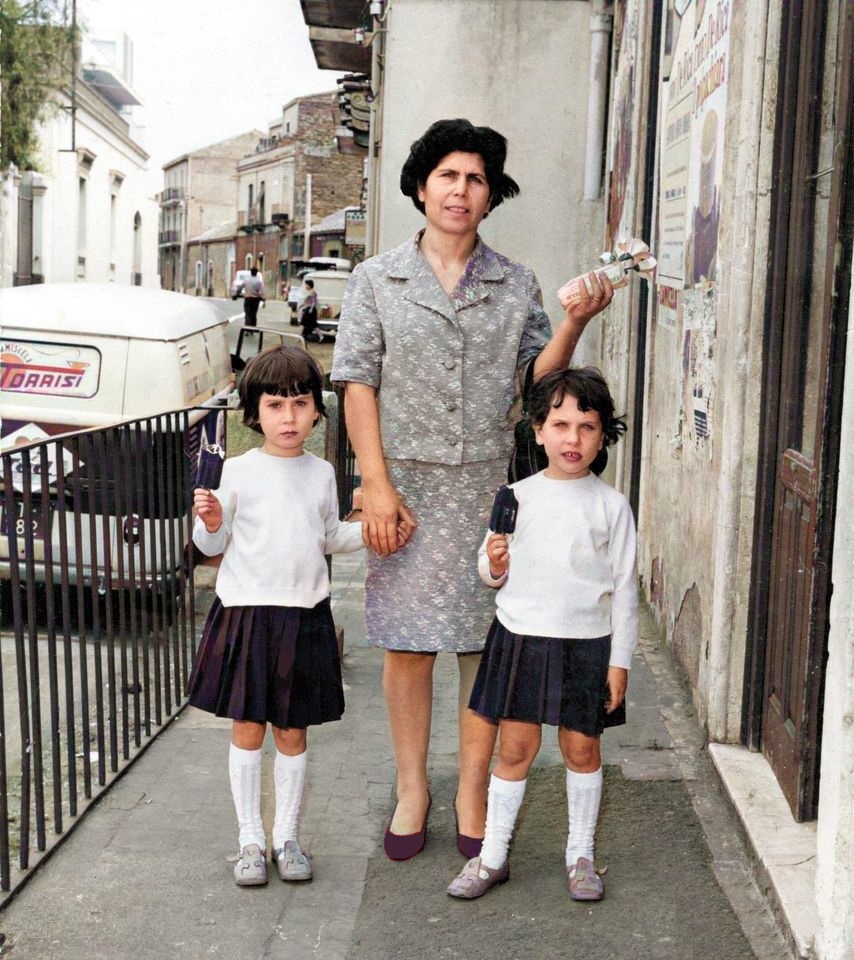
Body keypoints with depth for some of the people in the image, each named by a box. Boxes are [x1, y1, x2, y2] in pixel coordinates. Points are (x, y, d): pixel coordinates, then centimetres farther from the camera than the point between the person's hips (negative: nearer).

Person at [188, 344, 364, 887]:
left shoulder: (322, 473, 6)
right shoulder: (240, 471, -3)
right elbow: (213, 544, 2)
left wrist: (369, 530, 4)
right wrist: (211, 522, -19)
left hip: (305, 617, 2)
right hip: (247, 612, -2)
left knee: (293, 732, 9)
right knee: (248, 729, 5)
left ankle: (288, 838, 21)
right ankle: (251, 841, 17)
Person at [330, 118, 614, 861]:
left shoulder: (517, 286, 9)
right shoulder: (377, 280, 5)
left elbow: (537, 377, 5)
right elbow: (358, 383, 0)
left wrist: (574, 324, -13)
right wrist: (377, 484, -9)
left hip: (490, 487, 1)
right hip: (407, 485, -1)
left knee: (488, 645, 4)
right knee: (407, 645, 5)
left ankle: (473, 794, 18)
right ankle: (412, 789, 21)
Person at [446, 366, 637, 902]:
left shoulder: (610, 505, -3)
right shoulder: (518, 497, 2)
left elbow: (625, 587, 0)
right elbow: (492, 573, 11)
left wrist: (620, 659, -2)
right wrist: (493, 566, -13)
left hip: (587, 643, -1)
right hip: (520, 637, 1)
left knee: (582, 747, 9)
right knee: (515, 747, 6)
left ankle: (581, 856, 26)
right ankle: (493, 857, 18)